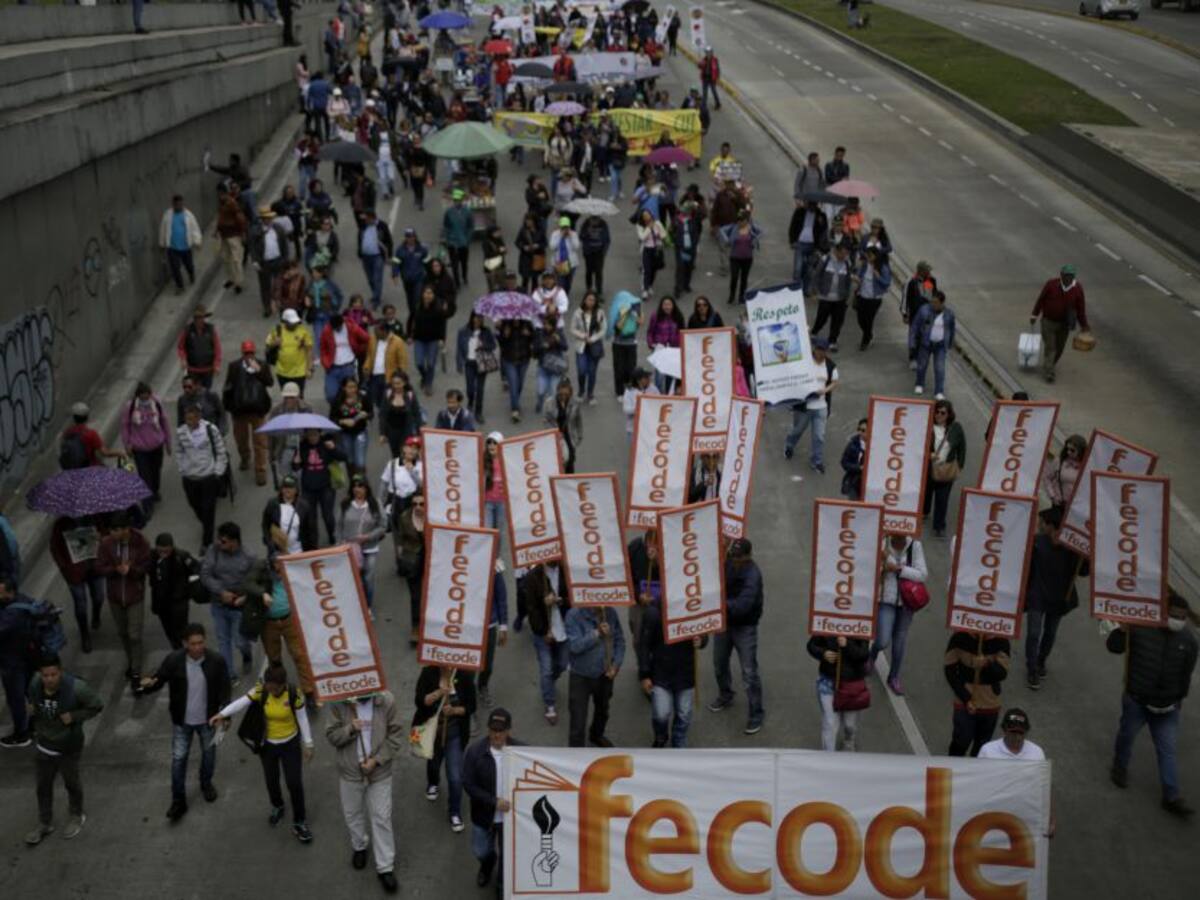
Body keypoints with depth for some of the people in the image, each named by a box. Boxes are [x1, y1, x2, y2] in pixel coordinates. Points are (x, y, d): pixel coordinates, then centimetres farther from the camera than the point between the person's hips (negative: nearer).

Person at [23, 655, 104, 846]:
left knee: (71, 783, 19)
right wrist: (32, 709, -10)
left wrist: (74, 716, -24)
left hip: (68, 747, -4)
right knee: (43, 786, 17)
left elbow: (97, 705, -15)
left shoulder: (75, 688, -29)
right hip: (44, 744, 4)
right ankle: (44, 824, 38)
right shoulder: (35, 684, -15)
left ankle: (76, 817, 44)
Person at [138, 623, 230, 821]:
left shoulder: (216, 661, -19)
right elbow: (159, 679, -13)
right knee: (178, 759, 7)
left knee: (208, 753, 22)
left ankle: (206, 783, 50)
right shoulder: (173, 660, -20)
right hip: (182, 720, -1)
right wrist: (148, 684, -37)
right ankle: (178, 801, 21)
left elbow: (224, 688, -11)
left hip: (207, 719, 1)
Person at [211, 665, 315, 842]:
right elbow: (242, 702, -27)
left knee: (295, 783, 0)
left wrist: (308, 744, -6)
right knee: (271, 780, 18)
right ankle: (277, 806, 50)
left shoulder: (294, 694, -21)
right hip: (268, 744, 2)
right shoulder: (260, 691, -18)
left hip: (290, 743, -2)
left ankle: (299, 822, 19)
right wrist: (223, 714, -42)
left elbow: (302, 718, -11)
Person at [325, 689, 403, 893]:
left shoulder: (386, 700, -17)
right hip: (350, 771, 1)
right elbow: (332, 736, -10)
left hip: (379, 772, -1)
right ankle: (359, 846, 51)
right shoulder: (339, 703, -16)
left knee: (381, 818, 6)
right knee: (352, 814, 22)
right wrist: (350, 729, -30)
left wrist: (377, 759, -18)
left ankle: (385, 868, 18)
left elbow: (396, 734, -10)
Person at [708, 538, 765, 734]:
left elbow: (742, 605, -37)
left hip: (744, 627, -6)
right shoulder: (726, 561, -9)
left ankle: (756, 714, 11)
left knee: (749, 673, -3)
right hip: (723, 622, 6)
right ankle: (725, 697, 47)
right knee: (719, 663, 23)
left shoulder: (752, 574, -28)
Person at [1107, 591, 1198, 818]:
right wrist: (1123, 629, -30)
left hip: (1167, 705, 2)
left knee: (1167, 750, 4)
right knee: (1127, 735, 19)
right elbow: (1113, 647, -13)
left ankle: (1172, 797, 10)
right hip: (1136, 699, -1)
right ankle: (1120, 767, 47)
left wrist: (1179, 698, 7)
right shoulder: (1141, 627, -15)